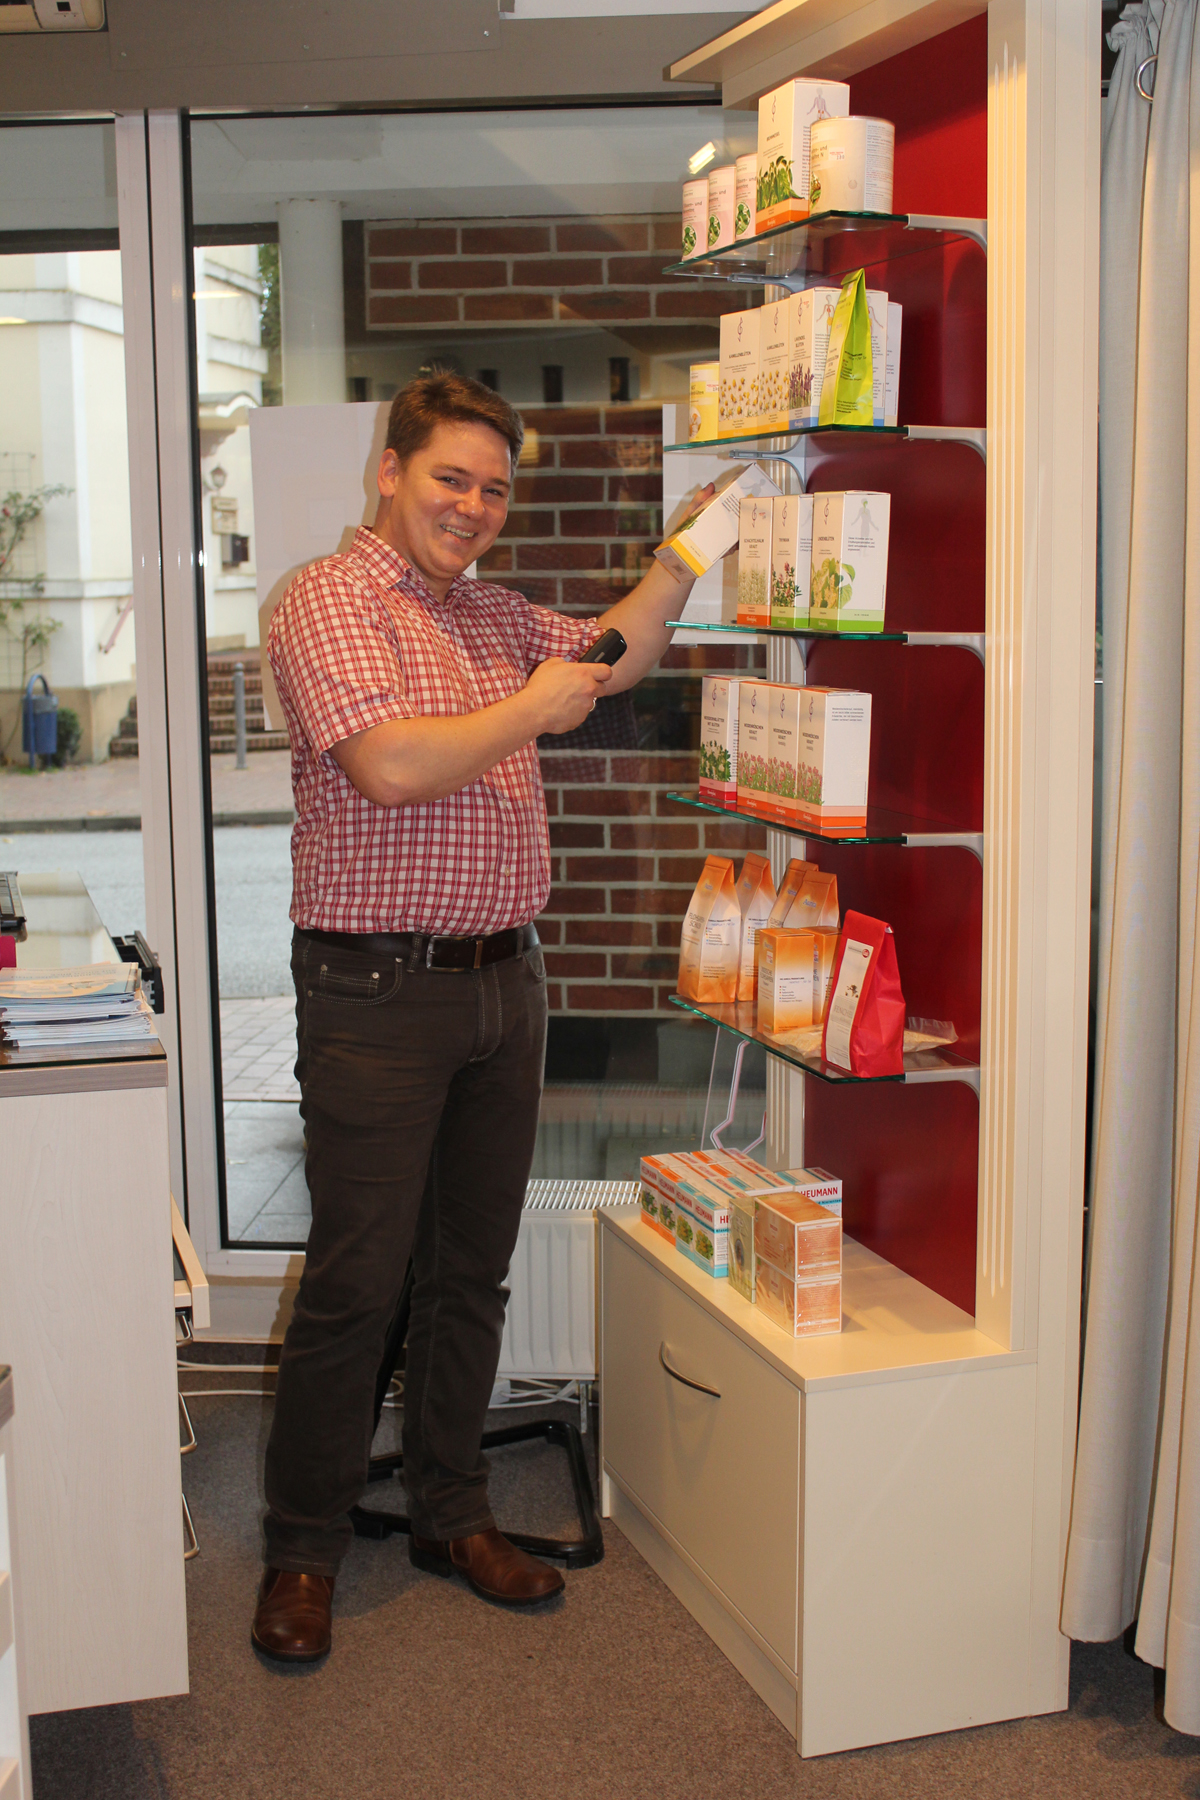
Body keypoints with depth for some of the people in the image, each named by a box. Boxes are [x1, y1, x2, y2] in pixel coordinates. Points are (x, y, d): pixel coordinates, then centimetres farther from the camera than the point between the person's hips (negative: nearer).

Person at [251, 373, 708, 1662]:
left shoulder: (492, 616, 16)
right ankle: (301, 1549, 15)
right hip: (377, 990, -7)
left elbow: (615, 651, 25)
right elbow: (391, 763, -21)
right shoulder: (330, 601, -9)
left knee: (472, 1269, 14)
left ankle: (451, 1515, 29)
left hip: (504, 979, 8)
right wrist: (534, 708, -9)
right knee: (355, 1283, -2)